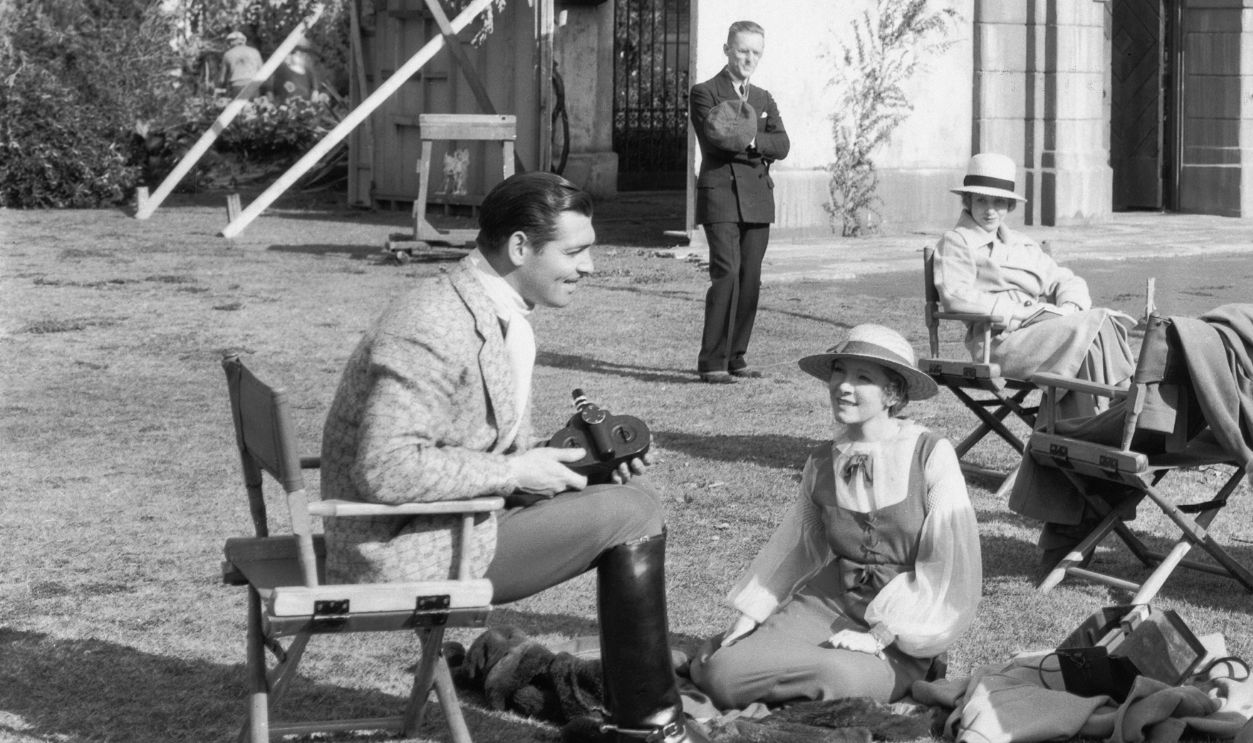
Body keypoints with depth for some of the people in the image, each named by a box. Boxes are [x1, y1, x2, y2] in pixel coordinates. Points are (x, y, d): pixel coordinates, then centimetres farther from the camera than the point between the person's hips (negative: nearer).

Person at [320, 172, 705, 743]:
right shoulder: (436, 330, -23)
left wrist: (582, 457, -1)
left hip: (454, 519, 10)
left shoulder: (499, 315, 8)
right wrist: (513, 471, -21)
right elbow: (386, 470, -29)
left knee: (632, 498, 9)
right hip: (410, 552, -10)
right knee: (630, 515, -10)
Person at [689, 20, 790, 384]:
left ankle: (736, 357, 13)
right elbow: (715, 139, -14)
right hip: (720, 195, -6)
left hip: (757, 199, 6)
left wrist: (749, 141, -13)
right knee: (726, 275, -15)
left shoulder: (764, 98, 19)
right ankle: (712, 362, -13)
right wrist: (755, 142, -9)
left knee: (750, 280, 5)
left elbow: (782, 145, 4)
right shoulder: (704, 93, 3)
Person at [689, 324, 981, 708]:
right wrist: (749, 616, 6)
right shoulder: (822, 463, 5)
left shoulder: (932, 457, -10)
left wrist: (878, 637, -15)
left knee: (844, 680, -36)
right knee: (721, 676, -19)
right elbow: (792, 547, 17)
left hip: (901, 629, -3)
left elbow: (951, 566, -12)